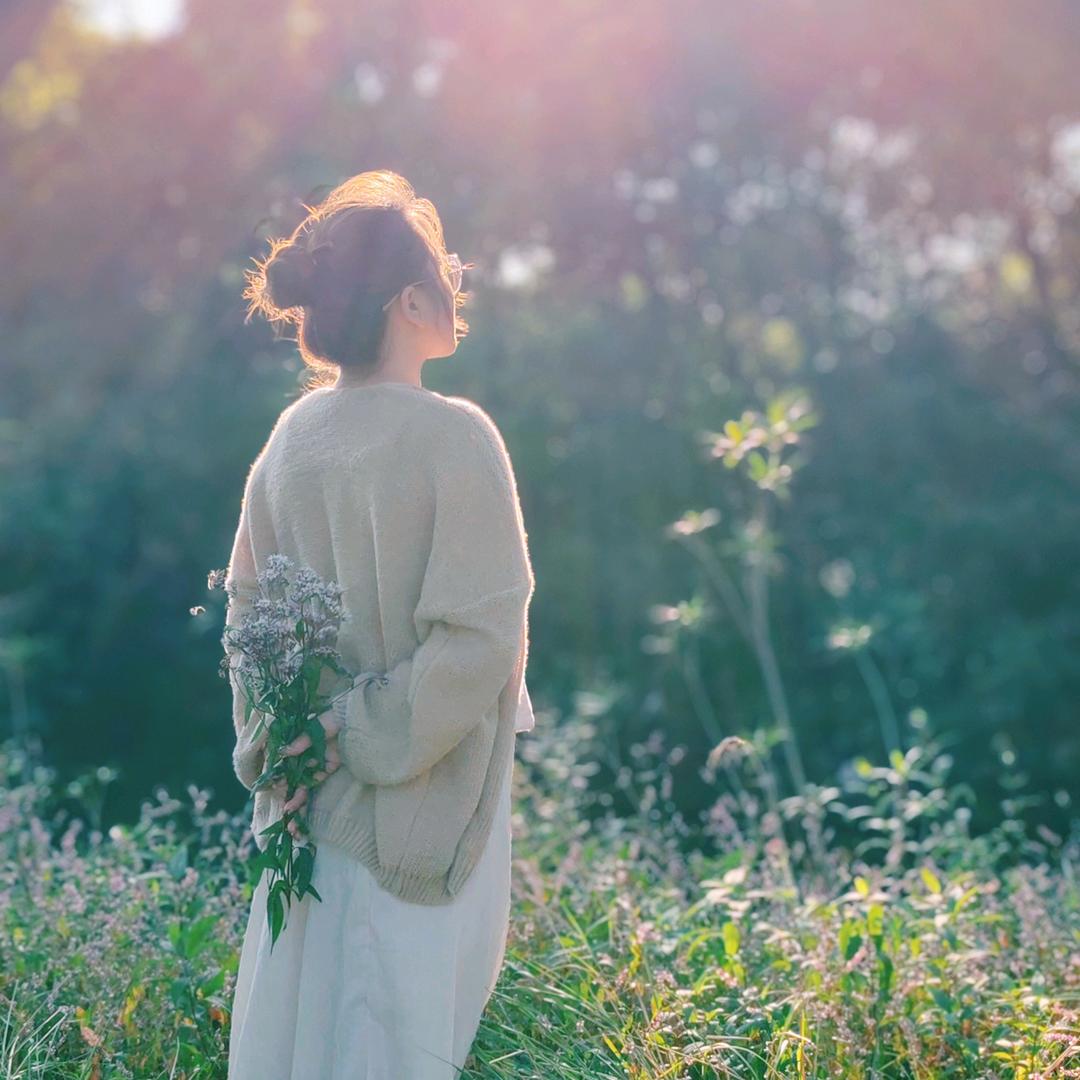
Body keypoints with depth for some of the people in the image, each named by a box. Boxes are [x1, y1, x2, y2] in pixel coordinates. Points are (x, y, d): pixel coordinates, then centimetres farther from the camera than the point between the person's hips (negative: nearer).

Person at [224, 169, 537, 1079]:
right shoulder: (453, 437, -17)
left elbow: (248, 604, 6)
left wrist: (270, 745, 8)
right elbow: (482, 635, -21)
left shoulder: (294, 434, 1)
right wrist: (364, 737, -13)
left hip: (309, 801, 6)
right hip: (415, 802, -6)